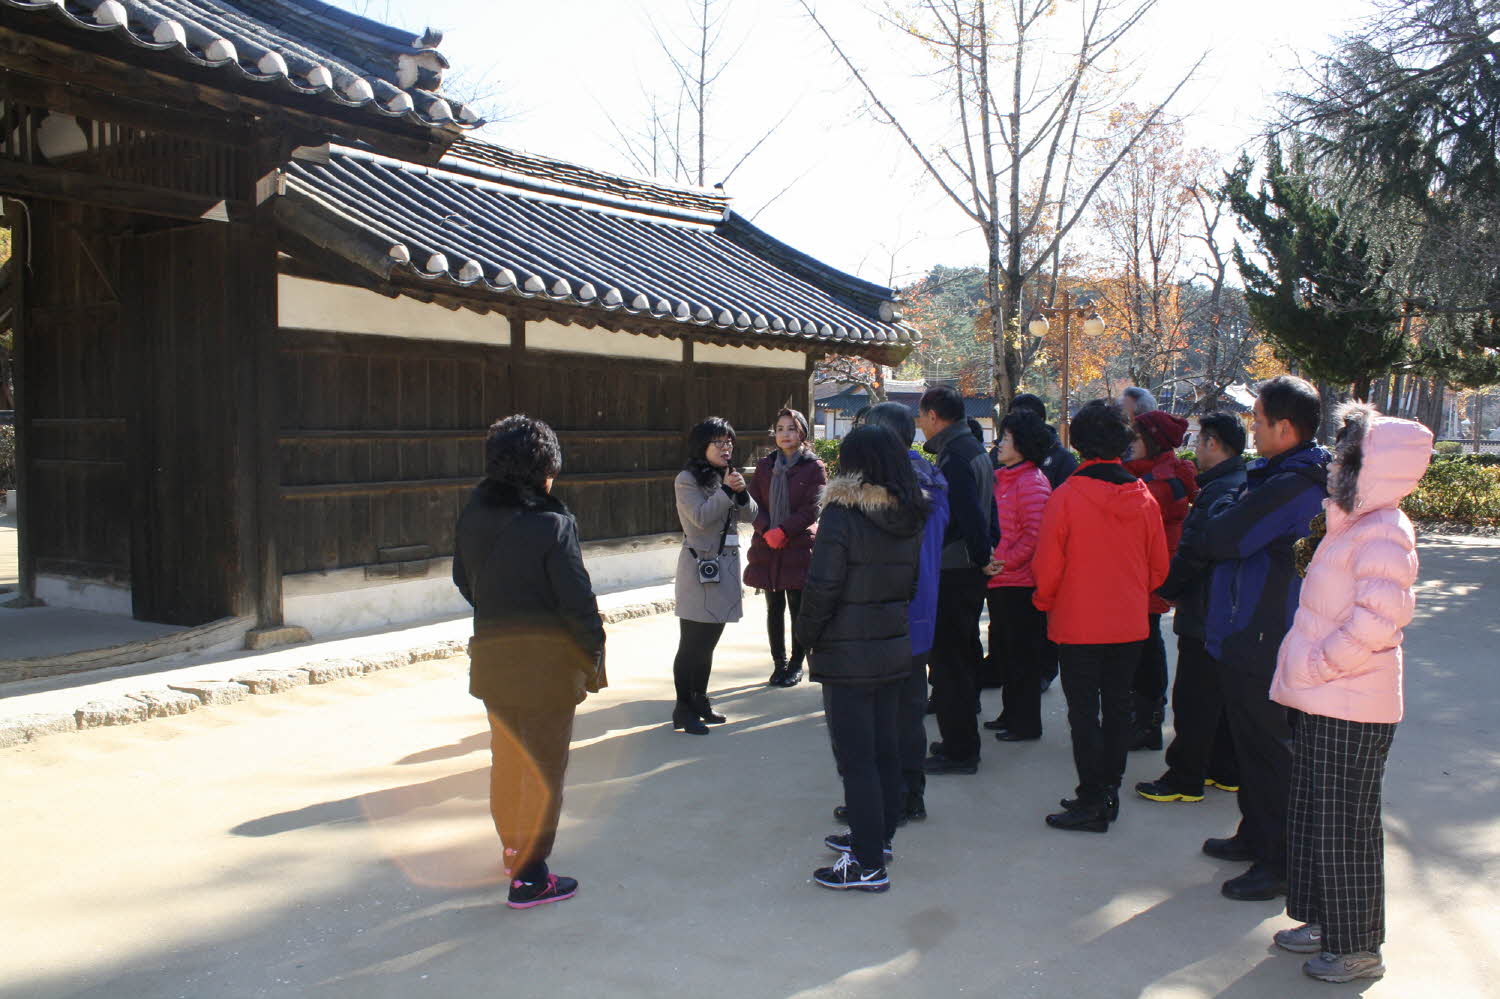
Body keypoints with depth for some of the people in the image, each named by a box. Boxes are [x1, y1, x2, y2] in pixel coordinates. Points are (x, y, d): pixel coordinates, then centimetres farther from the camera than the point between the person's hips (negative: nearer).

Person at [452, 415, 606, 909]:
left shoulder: (473, 516, -3)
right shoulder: (552, 525, -21)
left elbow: (463, 580, 10)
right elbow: (578, 602, -18)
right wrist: (594, 656, -4)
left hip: (491, 654, 6)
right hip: (547, 661, -6)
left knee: (507, 756, 24)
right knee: (544, 765, 8)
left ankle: (513, 848, 42)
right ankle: (529, 877, 13)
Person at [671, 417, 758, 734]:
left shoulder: (729, 475, 13)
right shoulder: (687, 479, -7)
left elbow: (750, 515, 7)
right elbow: (701, 517, -18)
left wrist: (742, 492, -11)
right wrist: (727, 490, -21)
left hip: (726, 564, 7)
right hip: (699, 567, -7)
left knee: (709, 640, 15)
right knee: (692, 643, -4)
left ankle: (700, 700, 26)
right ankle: (683, 708, 4)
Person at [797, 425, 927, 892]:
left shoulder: (842, 514, -17)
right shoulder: (909, 518, 3)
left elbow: (822, 586, -18)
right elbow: (913, 582, 11)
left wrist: (808, 635, -3)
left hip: (847, 656, -7)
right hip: (895, 650, 7)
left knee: (856, 760, 0)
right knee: (885, 749, 18)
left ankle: (868, 864, 7)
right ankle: (878, 836, 33)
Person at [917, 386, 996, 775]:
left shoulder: (954, 457, -18)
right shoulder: (975, 450, 14)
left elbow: (970, 514, -24)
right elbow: (985, 511, 16)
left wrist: (983, 557, -12)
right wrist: (987, 555, 13)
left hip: (953, 573, -10)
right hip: (971, 570, 10)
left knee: (950, 660, -3)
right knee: (964, 653, 18)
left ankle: (959, 750, 3)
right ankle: (962, 741, 29)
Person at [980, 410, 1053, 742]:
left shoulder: (1032, 481, -15)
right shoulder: (1000, 478, 13)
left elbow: (1034, 534, -20)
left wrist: (1005, 562, -17)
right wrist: (990, 562, 8)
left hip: (1021, 583, -9)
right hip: (1000, 581, 9)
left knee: (1023, 654, 1)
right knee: (1008, 650, 18)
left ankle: (1026, 724, 11)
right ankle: (1010, 714, 30)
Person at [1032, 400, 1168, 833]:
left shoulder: (1066, 497, -16)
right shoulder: (1143, 498, -3)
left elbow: (1047, 568, -12)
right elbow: (1159, 566, 6)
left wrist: (1045, 602, 7)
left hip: (1079, 623, -4)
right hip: (1130, 623, 5)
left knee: (1084, 712, 3)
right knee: (1118, 706, 15)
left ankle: (1092, 803, 6)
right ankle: (1109, 792, 24)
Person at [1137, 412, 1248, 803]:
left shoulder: (1218, 493, -21)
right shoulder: (1245, 486, 11)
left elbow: (1194, 553, -23)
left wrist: (1165, 588, -7)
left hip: (1204, 616, -10)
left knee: (1193, 700, -1)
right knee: (1224, 696, 18)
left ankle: (1185, 779, 7)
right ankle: (1227, 770, 28)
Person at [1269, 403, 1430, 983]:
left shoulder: (1383, 533, -18)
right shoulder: (1350, 526, 12)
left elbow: (1377, 621, -28)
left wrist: (1318, 665, -19)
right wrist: (1305, 666, 14)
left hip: (1352, 708, -9)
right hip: (1320, 701, 9)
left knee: (1344, 827, 2)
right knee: (1311, 817, 18)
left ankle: (1358, 949, 16)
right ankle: (1324, 923, 32)